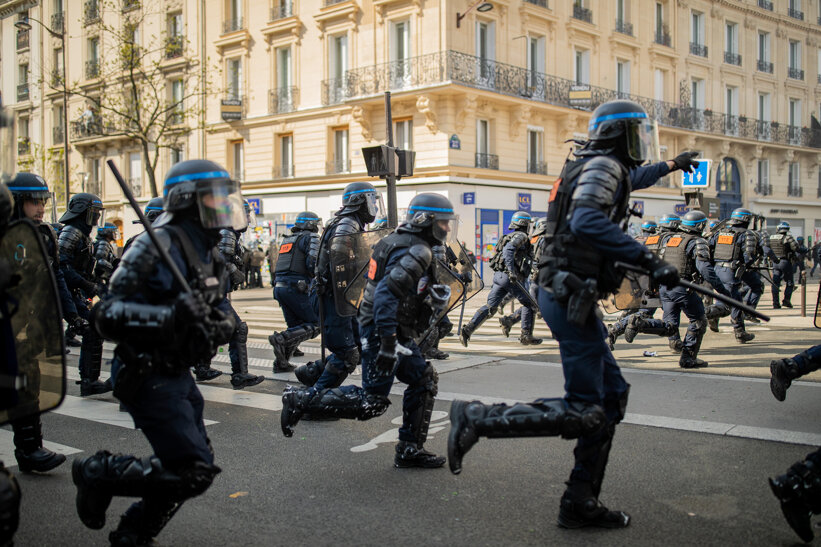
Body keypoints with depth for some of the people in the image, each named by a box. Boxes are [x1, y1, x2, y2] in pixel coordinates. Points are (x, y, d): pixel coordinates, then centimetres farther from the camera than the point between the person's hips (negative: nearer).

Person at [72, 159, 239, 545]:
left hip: (180, 376, 9)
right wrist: (170, 315, -34)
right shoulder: (155, 247, -17)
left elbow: (220, 310, 20)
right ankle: (96, 473, 8)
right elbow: (108, 316, -21)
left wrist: (221, 324, -4)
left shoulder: (211, 255, 9)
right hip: (150, 378, -9)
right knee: (193, 472, -12)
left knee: (196, 466, 16)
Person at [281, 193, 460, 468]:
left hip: (397, 333, 11)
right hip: (383, 331, -11)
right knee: (372, 402, -7)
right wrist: (388, 344, -31)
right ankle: (300, 399, -2)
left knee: (425, 380, 14)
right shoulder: (417, 252, -18)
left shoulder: (403, 242, 14)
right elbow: (386, 294, -29)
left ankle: (409, 450, 19)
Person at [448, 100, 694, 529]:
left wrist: (670, 165, 56)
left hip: (567, 295, 11)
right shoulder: (604, 165, -10)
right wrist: (648, 259, -31)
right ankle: (477, 419, -5)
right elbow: (587, 221, -29)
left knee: (612, 397, 12)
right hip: (570, 297, -11)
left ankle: (580, 504, 16)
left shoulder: (603, 168, 21)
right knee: (583, 411, -9)